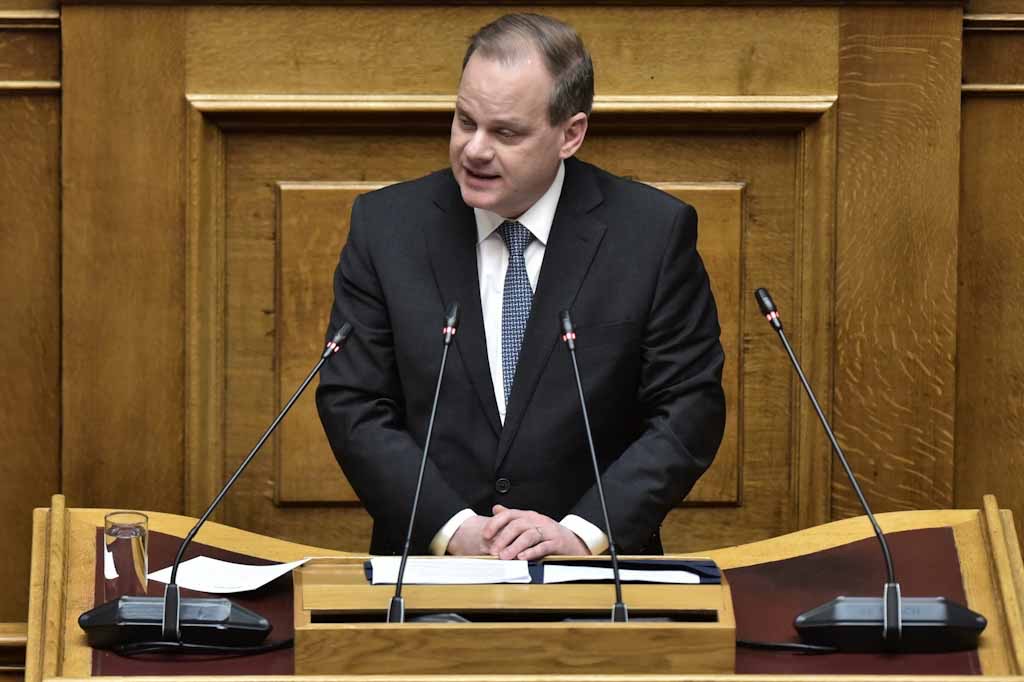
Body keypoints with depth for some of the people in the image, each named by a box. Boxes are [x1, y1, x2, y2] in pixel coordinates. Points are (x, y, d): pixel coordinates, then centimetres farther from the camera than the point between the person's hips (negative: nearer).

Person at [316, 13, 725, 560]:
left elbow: (689, 411, -1)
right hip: (428, 566, 2)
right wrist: (452, 529, -11)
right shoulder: (385, 225, 3)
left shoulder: (655, 231, 0)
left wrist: (583, 532, -13)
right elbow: (352, 405, 2)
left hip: (596, 569, -1)